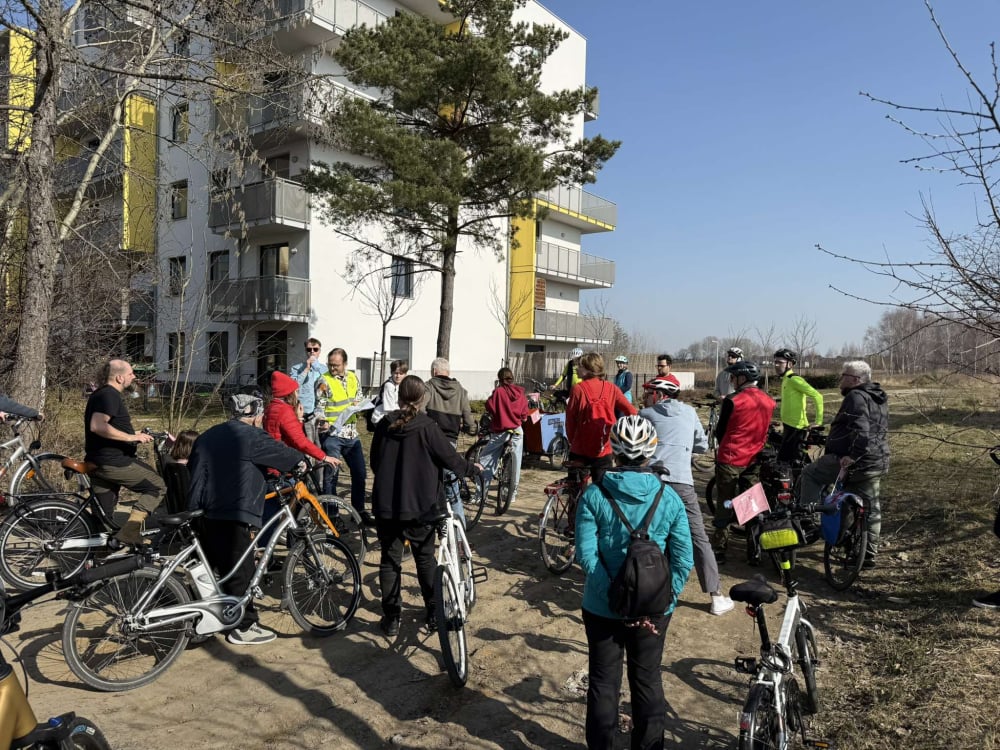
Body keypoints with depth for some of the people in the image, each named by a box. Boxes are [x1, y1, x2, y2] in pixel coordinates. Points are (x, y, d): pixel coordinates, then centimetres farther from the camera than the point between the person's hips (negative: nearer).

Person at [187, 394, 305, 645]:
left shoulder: (207, 437, 16)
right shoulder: (251, 436, -9)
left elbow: (195, 477, 17)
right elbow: (285, 454, -6)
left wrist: (193, 511, 20)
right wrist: (304, 462, 14)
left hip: (208, 516, 9)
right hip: (235, 519, -8)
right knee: (240, 572, 1)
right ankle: (244, 627, 9)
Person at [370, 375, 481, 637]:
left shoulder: (384, 425, -1)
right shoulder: (427, 427, -13)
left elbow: (374, 463, 10)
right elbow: (450, 458, -8)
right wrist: (473, 469, 11)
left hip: (386, 505, 2)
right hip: (420, 506, -2)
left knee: (390, 560, 12)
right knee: (425, 558, 14)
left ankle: (391, 619, 15)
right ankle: (433, 614, 22)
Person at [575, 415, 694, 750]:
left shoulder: (594, 495, -14)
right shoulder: (668, 498, -10)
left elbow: (587, 555, -18)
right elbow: (684, 561, -9)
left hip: (602, 607, -1)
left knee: (604, 683, 17)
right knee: (648, 681, 21)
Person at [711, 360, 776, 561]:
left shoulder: (732, 401, -15)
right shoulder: (768, 401, 2)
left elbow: (720, 431, -5)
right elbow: (764, 429, 13)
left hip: (730, 459, -5)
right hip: (754, 459, 5)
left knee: (725, 505, 4)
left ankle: (719, 549, 8)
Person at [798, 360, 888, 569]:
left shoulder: (856, 397, -13)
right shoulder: (878, 398, 19)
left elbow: (860, 430, -27)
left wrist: (852, 456, -30)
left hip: (854, 462, -10)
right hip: (878, 463, 10)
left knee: (810, 474, 4)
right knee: (870, 508, 14)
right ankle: (869, 554, 21)